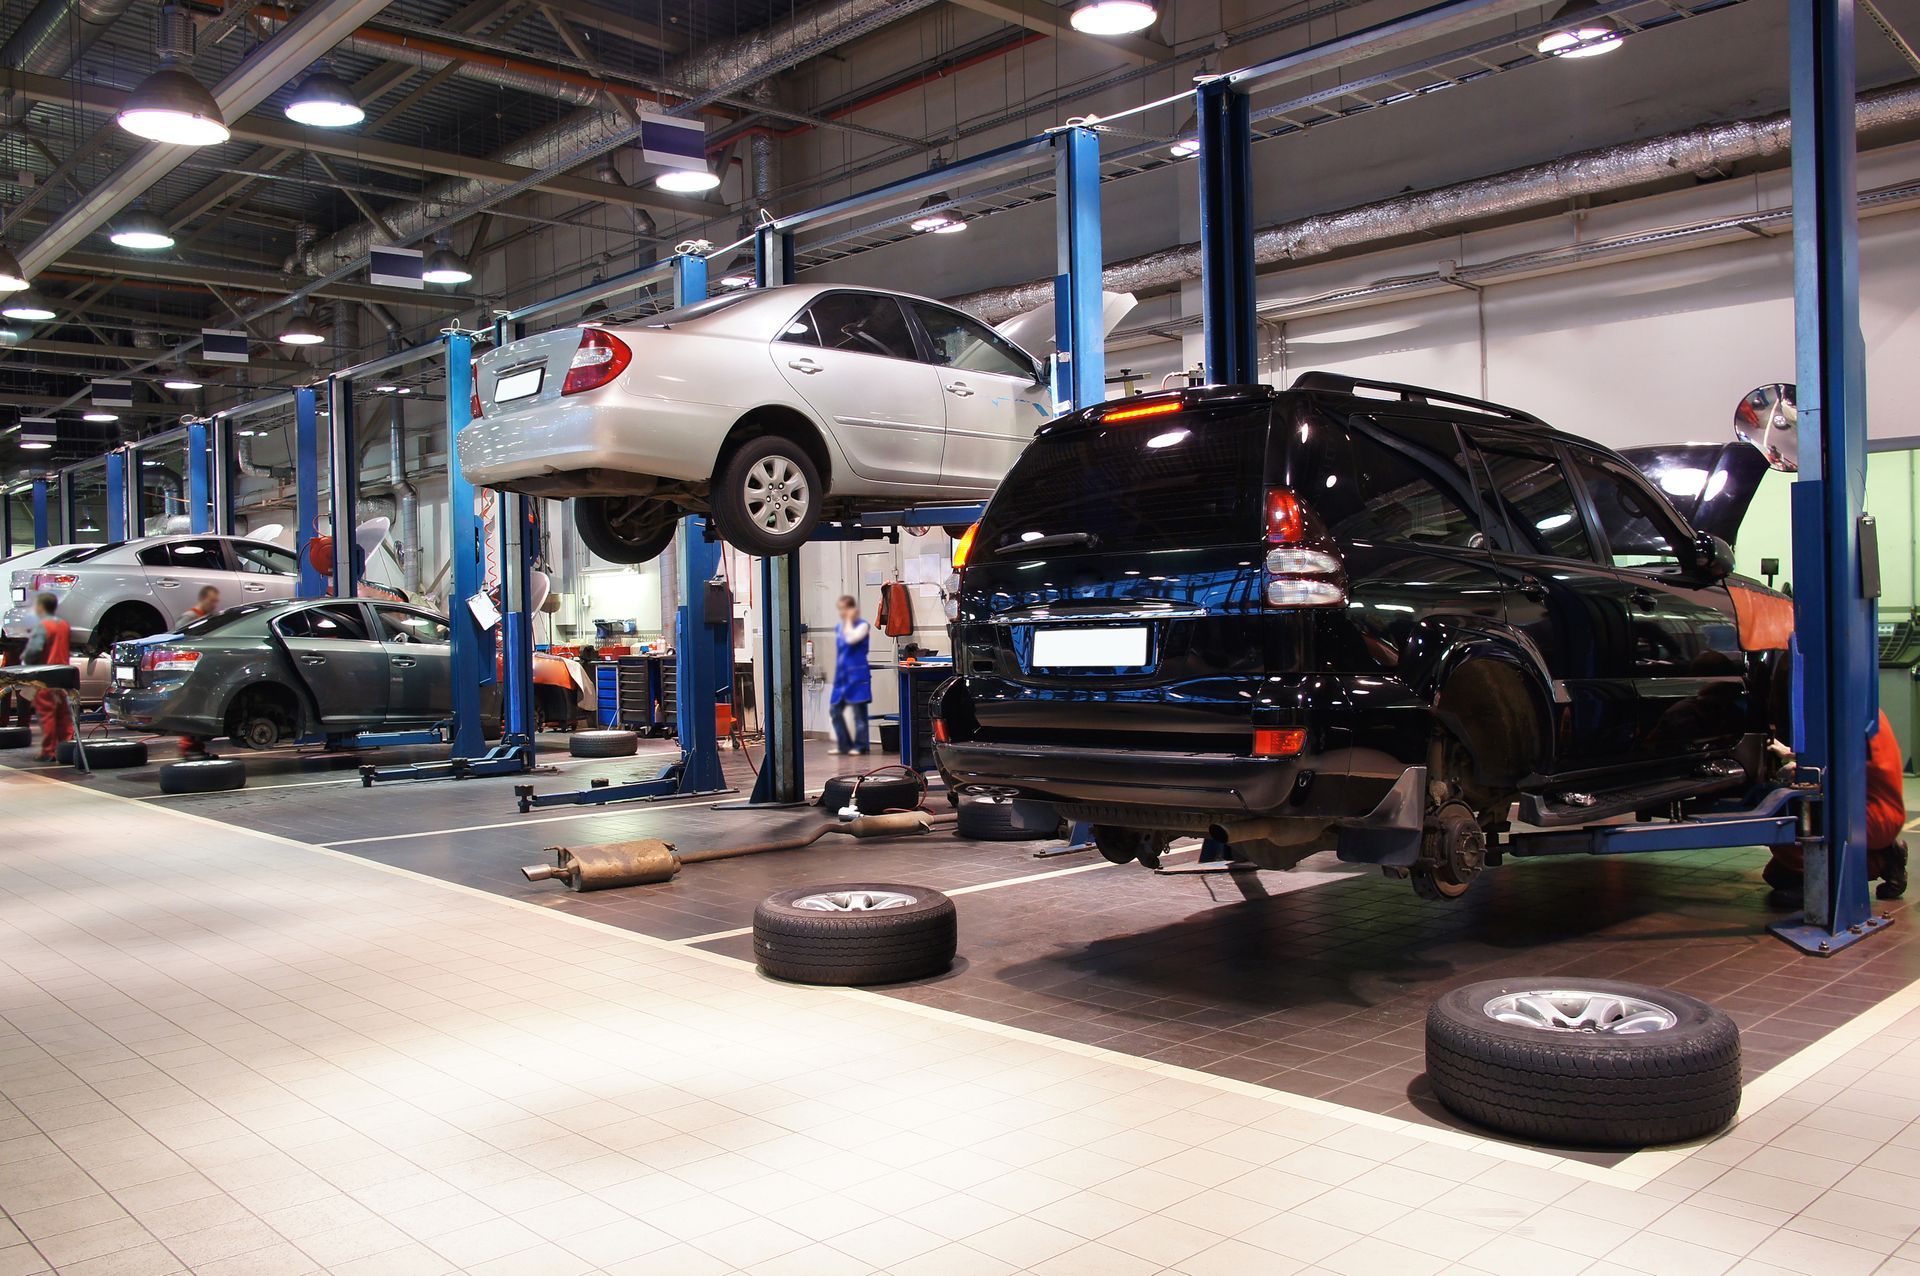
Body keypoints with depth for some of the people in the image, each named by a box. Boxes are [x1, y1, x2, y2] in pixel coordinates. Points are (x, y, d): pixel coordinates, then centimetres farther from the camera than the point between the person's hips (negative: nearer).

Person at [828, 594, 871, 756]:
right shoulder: (838, 628, 14)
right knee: (835, 710, 5)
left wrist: (849, 620, -13)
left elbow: (851, 639, -25)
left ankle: (860, 745, 5)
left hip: (857, 674, -7)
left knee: (858, 710, -3)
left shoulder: (862, 625, -6)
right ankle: (844, 744, 15)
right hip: (841, 675, 7)